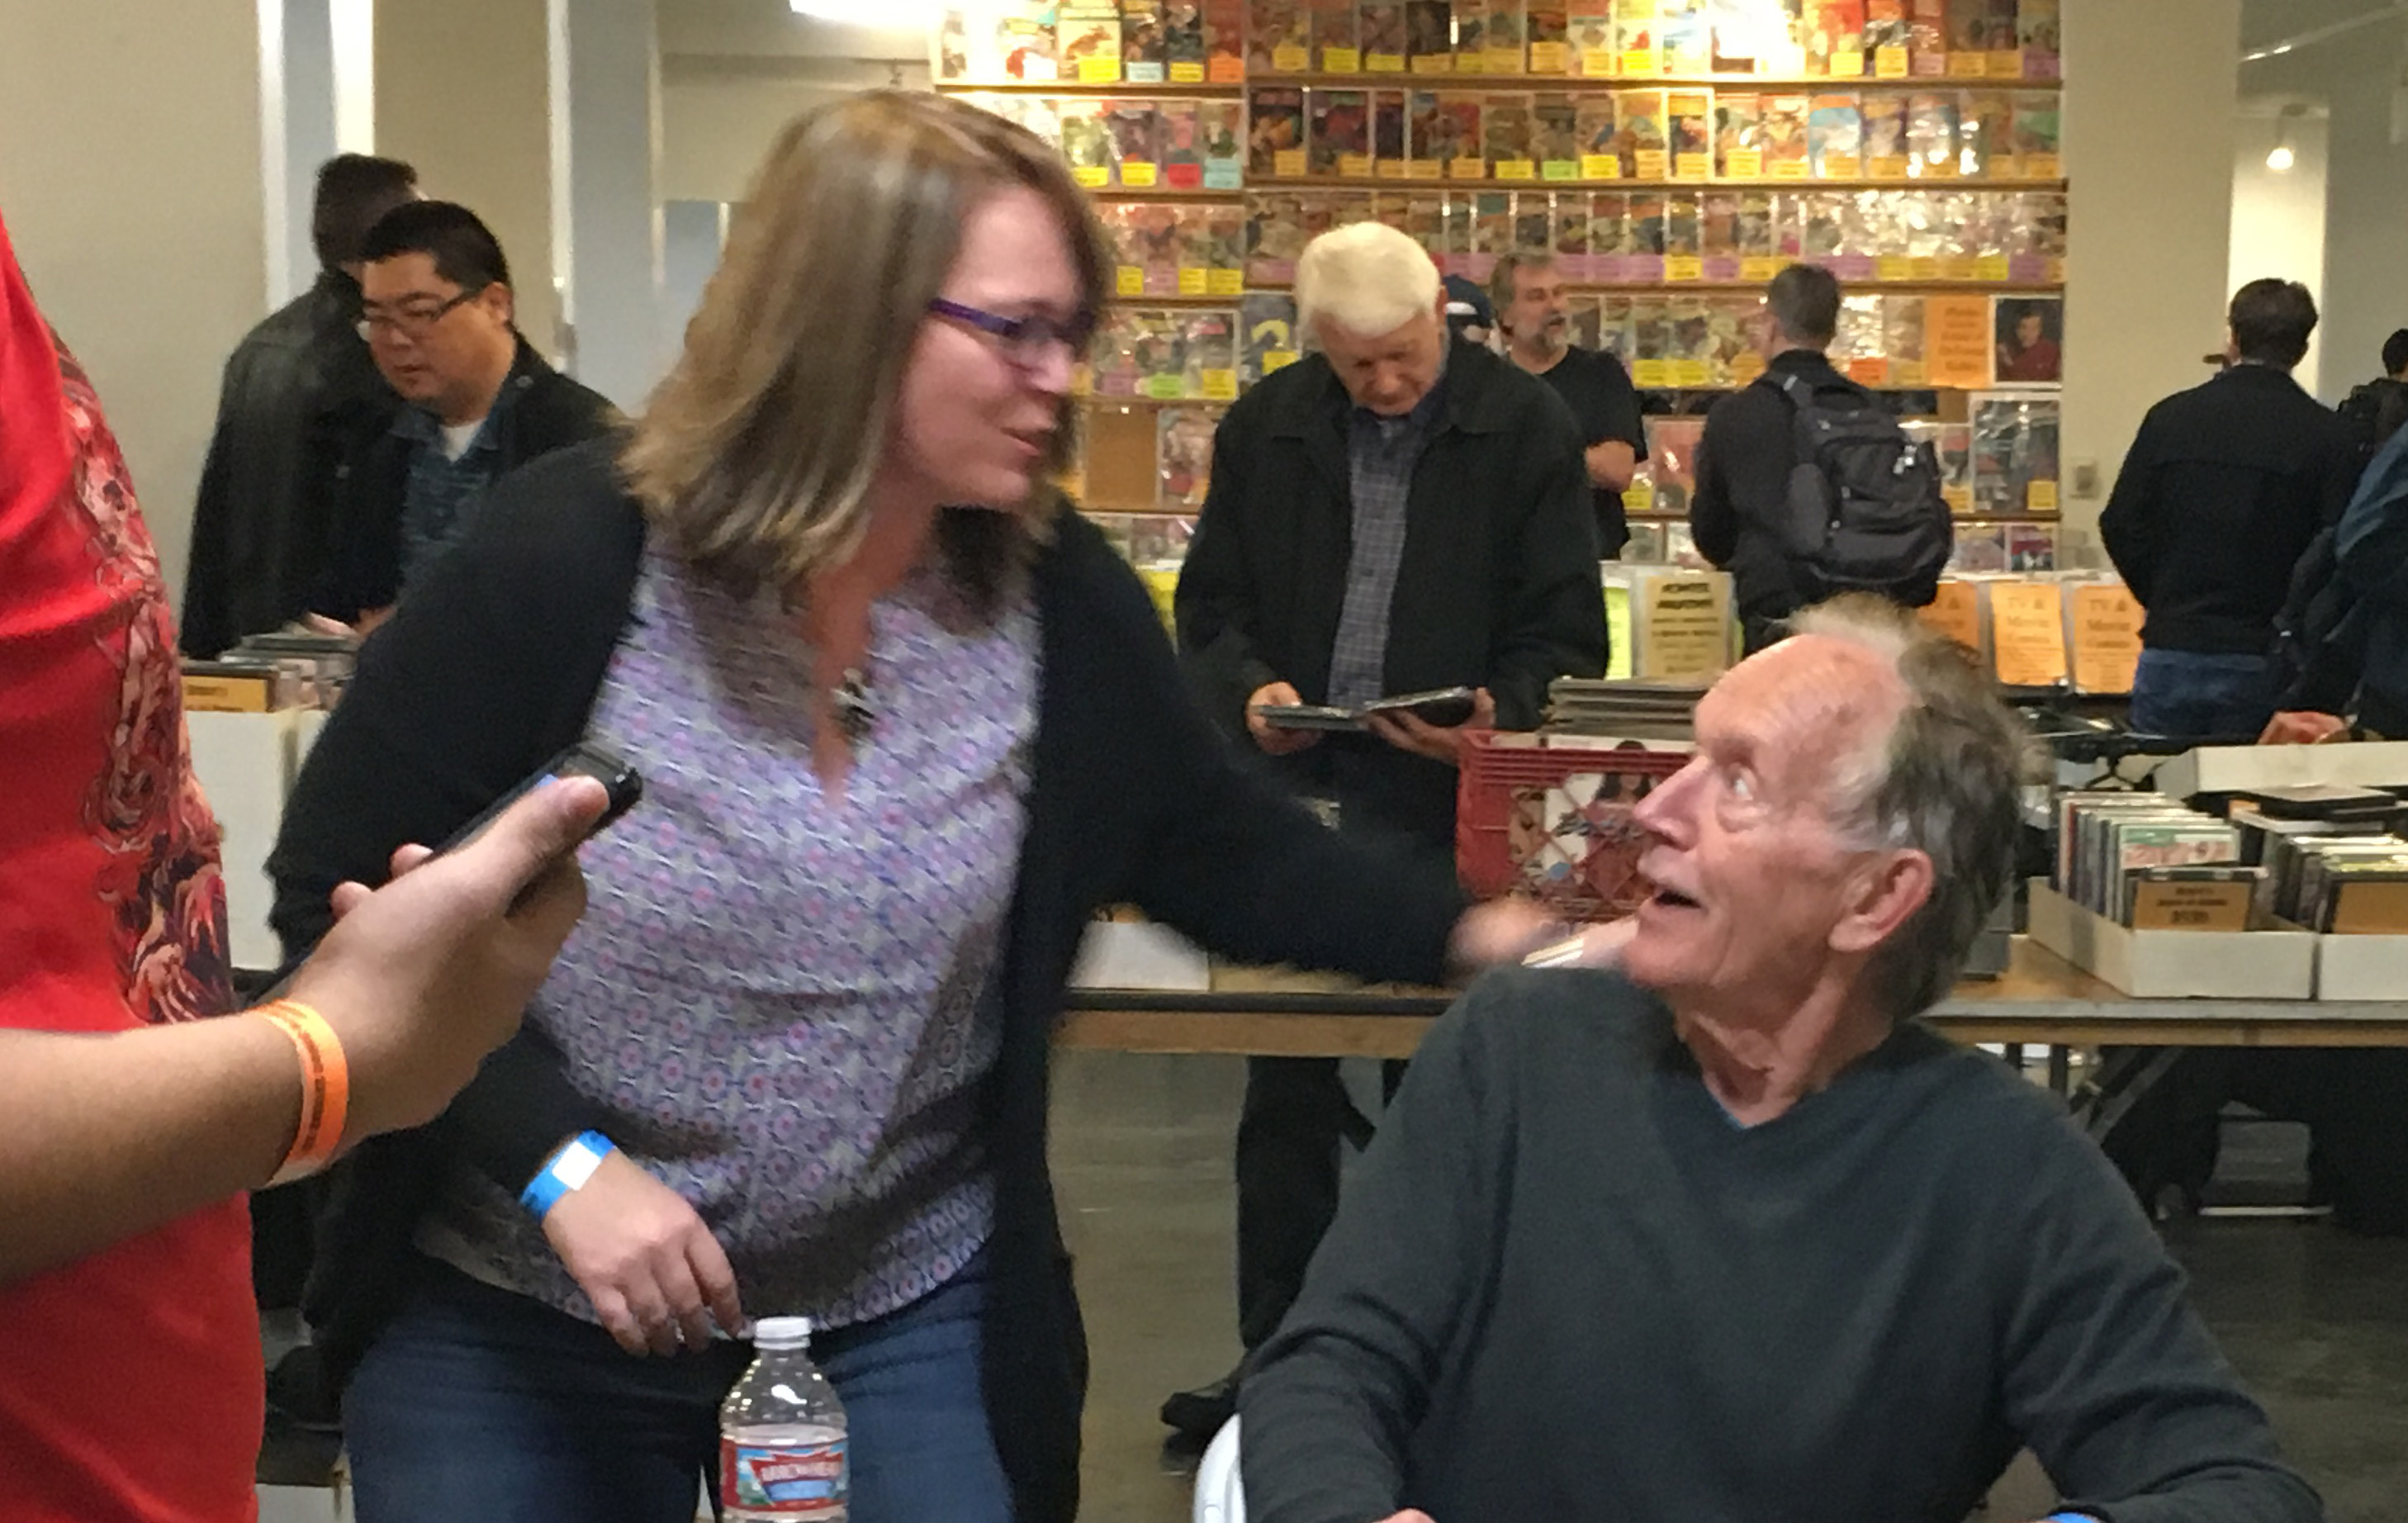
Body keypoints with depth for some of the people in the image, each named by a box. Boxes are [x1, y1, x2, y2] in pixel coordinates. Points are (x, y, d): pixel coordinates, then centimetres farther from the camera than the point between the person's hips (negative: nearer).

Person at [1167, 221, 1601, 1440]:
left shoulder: (1524, 427, -1)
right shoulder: (1266, 428, 7)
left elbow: (1565, 629, -1)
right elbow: (1209, 604, 12)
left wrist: (1497, 716, -19)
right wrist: (1249, 688, -9)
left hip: (1450, 804, -3)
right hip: (1295, 791, 3)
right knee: (1284, 1093, 9)